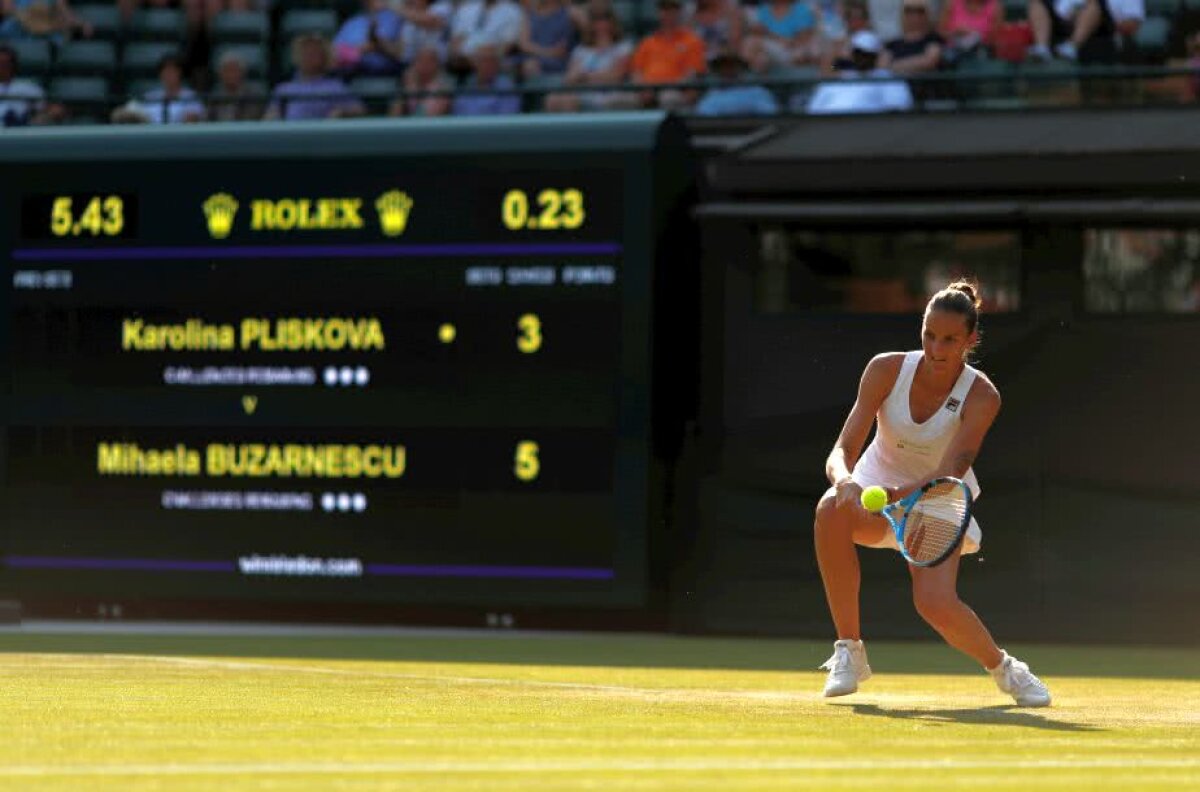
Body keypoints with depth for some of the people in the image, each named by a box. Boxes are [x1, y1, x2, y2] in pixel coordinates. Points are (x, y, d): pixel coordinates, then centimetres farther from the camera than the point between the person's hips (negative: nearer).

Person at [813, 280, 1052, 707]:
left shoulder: (981, 396, -20)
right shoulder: (887, 369, -17)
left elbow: (950, 473, -32)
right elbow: (843, 450, -22)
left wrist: (901, 494, -52)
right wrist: (845, 479, -47)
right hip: (875, 487, 2)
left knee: (936, 602, -29)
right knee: (832, 508, -35)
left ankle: (1004, 668, 6)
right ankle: (849, 652, -23)